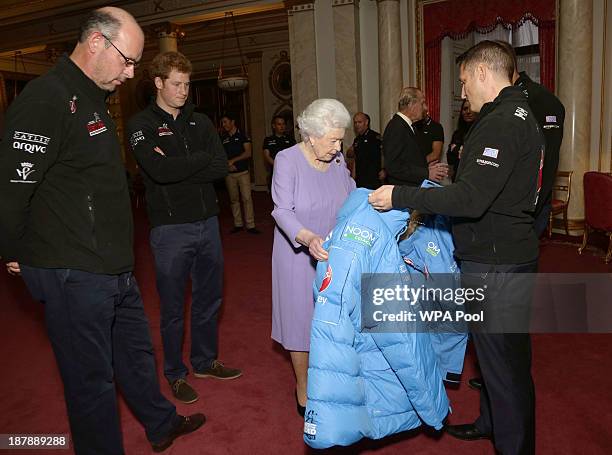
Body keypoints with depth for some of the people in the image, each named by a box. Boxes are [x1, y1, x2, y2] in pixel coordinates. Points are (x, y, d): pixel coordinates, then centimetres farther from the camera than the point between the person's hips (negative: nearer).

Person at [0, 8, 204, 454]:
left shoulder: (92, 99, 13)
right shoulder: (46, 98, -19)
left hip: (114, 267, 10)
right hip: (72, 274, -9)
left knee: (136, 350, 24)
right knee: (92, 377, 8)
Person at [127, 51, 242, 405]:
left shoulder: (200, 122, 9)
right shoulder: (142, 124, -4)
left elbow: (221, 168, -4)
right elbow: (159, 170, -21)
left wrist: (177, 169, -13)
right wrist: (201, 159, -10)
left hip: (208, 222, 5)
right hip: (170, 228, -5)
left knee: (209, 299, 16)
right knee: (173, 307, 8)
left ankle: (206, 361, 36)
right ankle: (175, 373, 27)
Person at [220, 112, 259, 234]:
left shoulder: (243, 136, 1)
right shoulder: (223, 138, 12)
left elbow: (248, 153, -7)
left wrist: (233, 160, -11)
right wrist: (228, 164, -8)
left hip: (243, 172, -4)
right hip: (229, 173, 4)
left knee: (247, 198, -8)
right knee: (234, 199, 6)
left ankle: (250, 225, -7)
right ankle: (238, 224, 14)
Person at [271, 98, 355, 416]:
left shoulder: (337, 160, 0)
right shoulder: (287, 160, -15)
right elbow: (283, 211, -23)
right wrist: (308, 238, -40)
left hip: (334, 254, 5)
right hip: (298, 256, -4)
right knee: (303, 319, 7)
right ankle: (303, 388, 28)